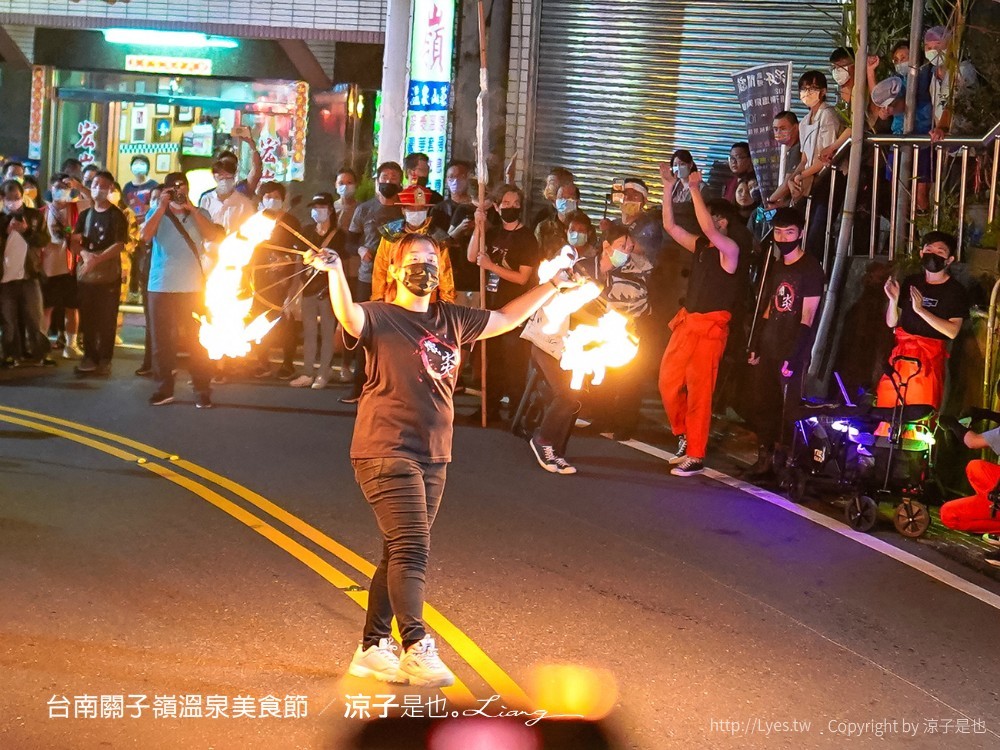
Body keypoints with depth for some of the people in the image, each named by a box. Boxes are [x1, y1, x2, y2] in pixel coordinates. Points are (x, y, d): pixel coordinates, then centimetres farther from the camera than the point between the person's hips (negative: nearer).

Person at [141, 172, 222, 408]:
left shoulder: (199, 214, 8)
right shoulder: (156, 213, 7)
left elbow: (212, 236, -10)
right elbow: (145, 236, -10)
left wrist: (191, 209, -14)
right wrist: (162, 208, -13)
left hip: (192, 288, -1)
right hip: (160, 287, 1)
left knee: (197, 340, -1)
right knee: (161, 340, 4)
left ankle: (202, 391, 2)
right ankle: (164, 389, 12)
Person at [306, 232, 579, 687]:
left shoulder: (450, 320, 14)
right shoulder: (378, 318, -5)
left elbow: (507, 319, 25)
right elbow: (349, 317, -27)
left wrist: (554, 285, 27)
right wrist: (335, 274, -44)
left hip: (433, 456, 7)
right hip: (386, 450, -7)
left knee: (401, 554, 9)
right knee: (411, 548, -17)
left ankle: (372, 649, 17)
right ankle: (416, 648, -20)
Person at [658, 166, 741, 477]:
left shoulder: (730, 249, -9)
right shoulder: (700, 245, 12)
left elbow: (709, 229, -27)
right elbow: (670, 225, 10)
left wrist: (695, 189, -24)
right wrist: (668, 187, 3)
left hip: (710, 327, -8)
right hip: (686, 322, 8)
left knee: (698, 390, -4)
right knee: (668, 382, 9)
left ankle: (695, 457, 2)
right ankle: (684, 435, 27)